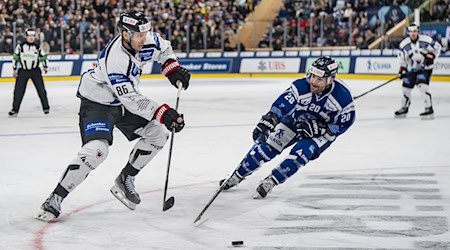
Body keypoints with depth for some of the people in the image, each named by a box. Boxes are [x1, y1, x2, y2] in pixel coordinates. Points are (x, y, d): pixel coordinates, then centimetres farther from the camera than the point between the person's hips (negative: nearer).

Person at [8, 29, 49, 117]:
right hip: (23, 71, 0)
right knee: (18, 91, -3)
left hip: (35, 71, 0)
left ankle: (46, 107, 10)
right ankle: (15, 109, 5)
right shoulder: (20, 46, -2)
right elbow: (15, 58, 5)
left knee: (41, 89, -2)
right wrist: (14, 70, 5)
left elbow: (43, 57, 11)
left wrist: (45, 67, 2)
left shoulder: (38, 47, 0)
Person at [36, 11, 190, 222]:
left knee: (158, 134, 2)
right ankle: (55, 198, -17)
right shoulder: (115, 59, -35)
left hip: (123, 99, 8)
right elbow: (132, 100, -33)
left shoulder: (146, 39, -13)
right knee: (96, 150, -26)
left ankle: (125, 180, 14)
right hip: (97, 101, -8)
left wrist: (174, 69, -2)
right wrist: (163, 113, -35)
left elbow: (163, 49, 12)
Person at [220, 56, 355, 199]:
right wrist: (268, 121, -53)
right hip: (295, 120, 2)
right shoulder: (301, 86, -29)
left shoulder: (342, 97, -29)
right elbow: (281, 105, -36)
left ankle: (270, 181, -14)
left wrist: (318, 128, -29)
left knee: (301, 152, -26)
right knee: (268, 144, -9)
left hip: (323, 130, -1)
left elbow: (343, 124, -18)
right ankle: (237, 176, 6)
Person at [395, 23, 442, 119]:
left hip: (425, 67, -4)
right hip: (411, 69, 4)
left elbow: (437, 47, -4)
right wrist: (402, 69, -5)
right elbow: (402, 58, 4)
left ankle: (429, 110, -20)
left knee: (422, 86, -22)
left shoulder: (426, 40, -16)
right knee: (406, 88, 7)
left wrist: (432, 56, -16)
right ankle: (404, 109, 28)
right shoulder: (404, 44, -7)